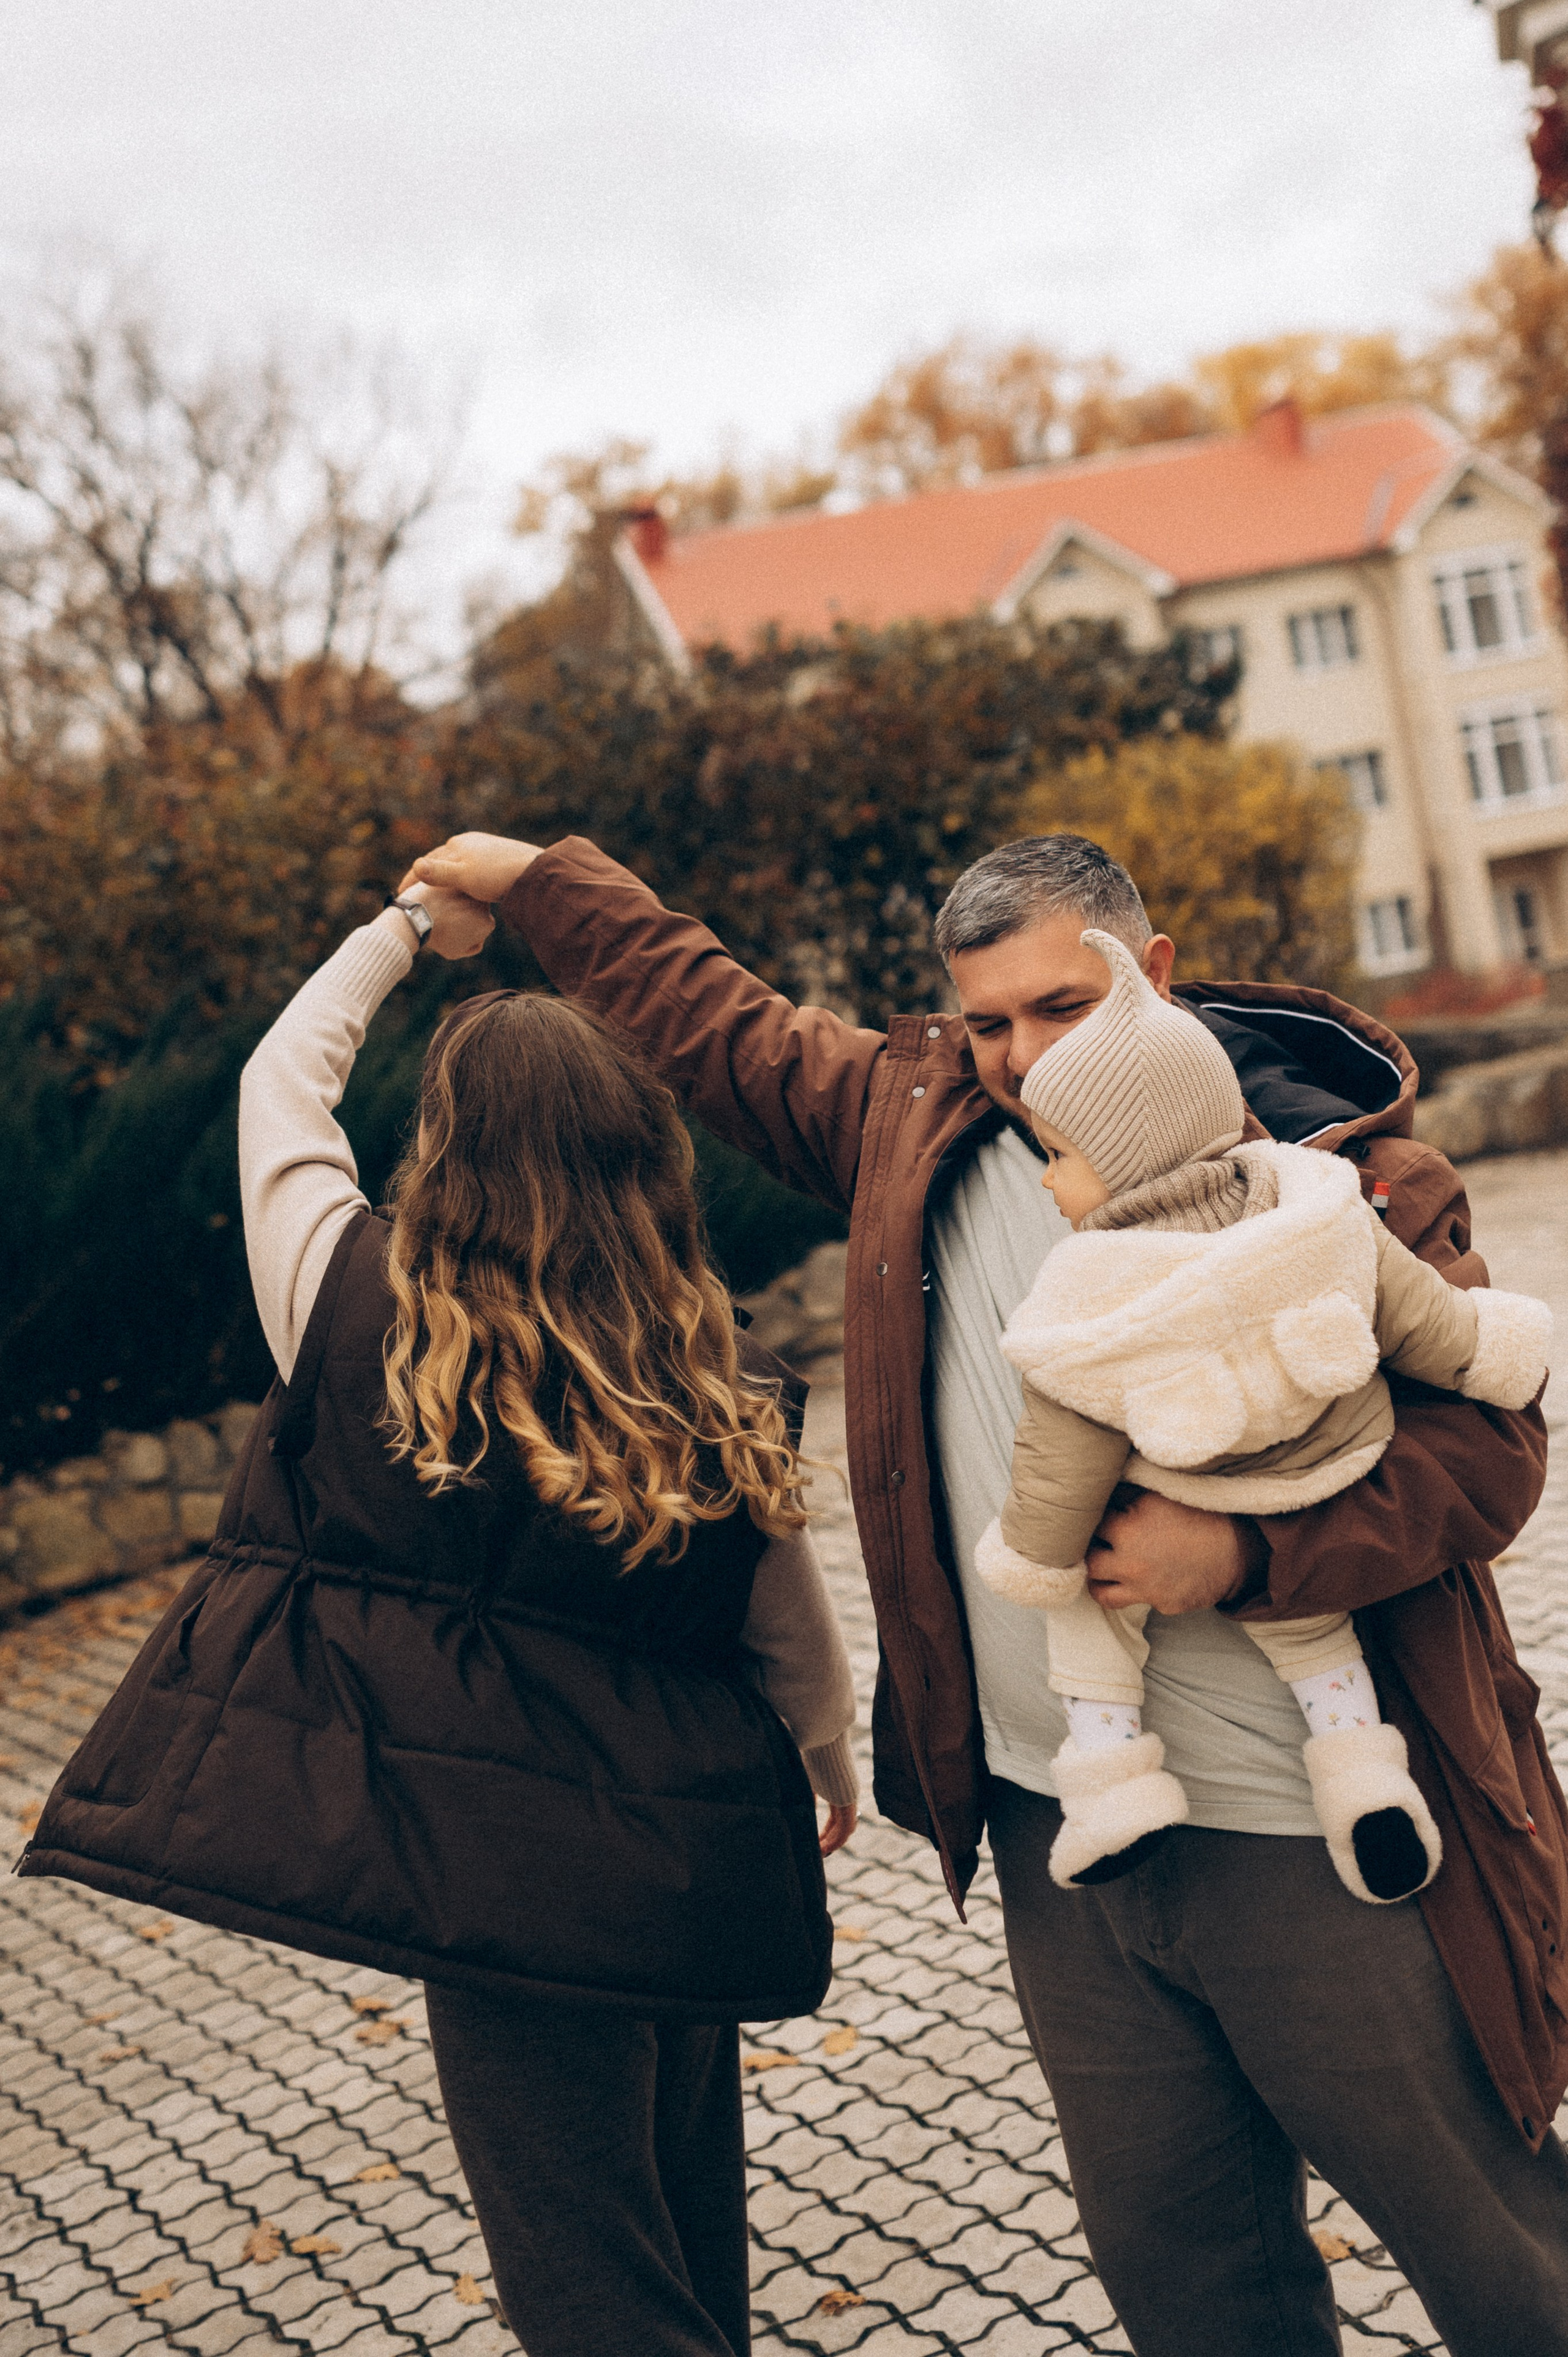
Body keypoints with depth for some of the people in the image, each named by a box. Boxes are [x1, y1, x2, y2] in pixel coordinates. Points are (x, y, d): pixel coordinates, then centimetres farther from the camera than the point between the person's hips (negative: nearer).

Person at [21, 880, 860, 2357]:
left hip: (499, 1882, -2)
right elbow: (794, 1643, 3)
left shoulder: (355, 1307, -16)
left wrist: (408, 928, 17)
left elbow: (281, 1075, 3)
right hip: (683, 1870, 3)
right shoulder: (727, 1397, -11)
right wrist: (832, 1773, 24)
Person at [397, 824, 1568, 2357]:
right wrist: (535, 883, 24)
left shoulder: (1342, 1170, -8)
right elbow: (716, 1023, 17)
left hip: (1315, 1840, -4)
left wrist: (1244, 1550, -24)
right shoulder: (918, 1123, 4)